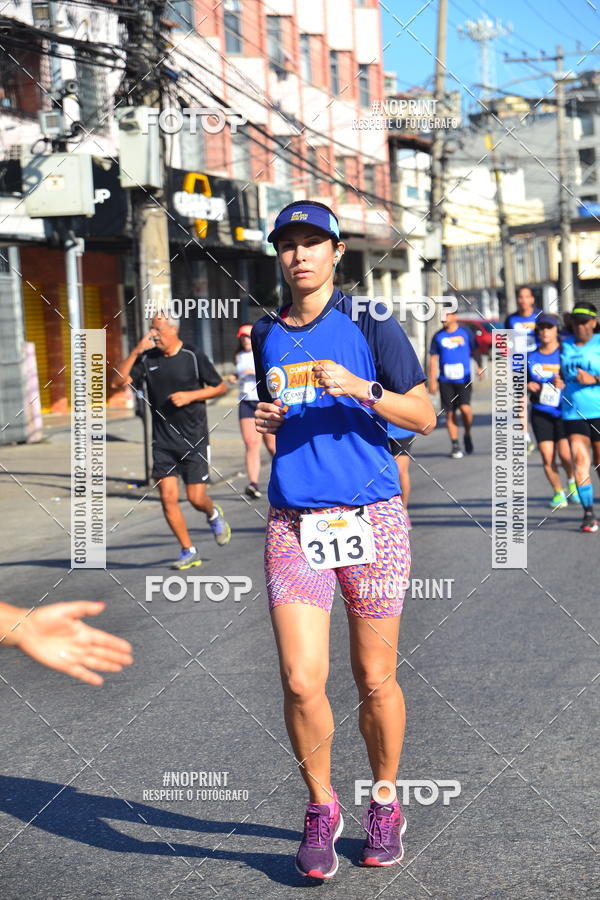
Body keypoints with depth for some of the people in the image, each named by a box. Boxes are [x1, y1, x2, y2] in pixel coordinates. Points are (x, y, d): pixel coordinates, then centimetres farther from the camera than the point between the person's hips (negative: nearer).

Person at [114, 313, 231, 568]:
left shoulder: (193, 357, -6)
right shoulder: (147, 358, 3)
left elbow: (221, 387, 1)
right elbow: (121, 379, -7)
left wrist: (190, 396, -12)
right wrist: (137, 350, -14)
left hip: (194, 440, -3)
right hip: (163, 442, 3)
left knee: (196, 499, -4)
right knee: (168, 497, -5)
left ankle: (213, 515, 33)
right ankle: (188, 552, 8)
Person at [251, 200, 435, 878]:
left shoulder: (370, 326, 1)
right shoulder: (265, 337, 12)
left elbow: (424, 416, -1)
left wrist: (361, 388, -17)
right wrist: (263, 421, 3)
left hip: (370, 517, -2)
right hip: (293, 523, 2)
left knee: (375, 680, 5)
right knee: (301, 681, -8)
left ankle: (384, 806, 26)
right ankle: (320, 809, 13)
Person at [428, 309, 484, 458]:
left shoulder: (466, 333, 5)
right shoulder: (438, 336, 7)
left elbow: (475, 351, 13)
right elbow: (433, 358, 10)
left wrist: (479, 366, -3)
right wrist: (432, 381, 5)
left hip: (463, 379, -2)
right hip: (445, 381, 2)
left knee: (465, 408, -17)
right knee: (450, 413, 1)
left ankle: (467, 435, 10)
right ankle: (455, 445, 10)